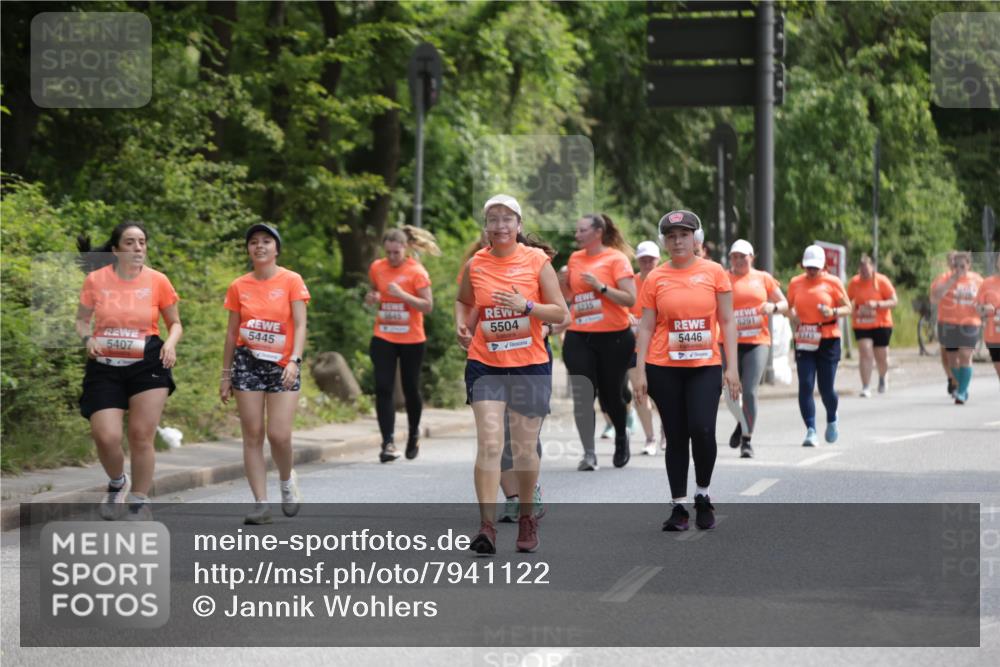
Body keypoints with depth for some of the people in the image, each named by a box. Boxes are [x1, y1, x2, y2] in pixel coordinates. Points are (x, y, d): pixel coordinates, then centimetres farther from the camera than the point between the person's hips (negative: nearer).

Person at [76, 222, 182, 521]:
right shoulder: (96, 280, -2)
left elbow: (175, 323, 11)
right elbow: (81, 320, 11)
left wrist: (170, 343, -9)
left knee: (142, 436, -4)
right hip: (105, 367, 0)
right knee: (106, 437, -12)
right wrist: (87, 338, -10)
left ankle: (138, 504, 11)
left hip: (147, 364, 0)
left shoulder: (157, 281, -1)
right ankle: (117, 483, 21)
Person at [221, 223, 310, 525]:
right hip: (247, 364, 2)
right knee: (252, 435, -1)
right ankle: (261, 503, 2)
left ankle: (287, 480, 20)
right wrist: (225, 375, 10)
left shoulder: (291, 281, -1)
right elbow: (232, 332, 11)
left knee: (279, 434, -11)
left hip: (282, 366, -2)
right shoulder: (239, 287, 6)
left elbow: (300, 325, -6)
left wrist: (294, 360, -20)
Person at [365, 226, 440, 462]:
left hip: (411, 340, -3)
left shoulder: (416, 272, -9)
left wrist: (402, 294, -24)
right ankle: (388, 443, -13)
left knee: (410, 389, 9)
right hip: (383, 338, 3)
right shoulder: (377, 268, 3)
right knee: (383, 389, -10)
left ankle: (413, 435, 33)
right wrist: (372, 298, -3)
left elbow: (428, 306, -12)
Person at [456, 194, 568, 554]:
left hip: (530, 366, 0)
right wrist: (462, 324, 3)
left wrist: (526, 306, -18)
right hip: (486, 366, 0)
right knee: (489, 444, -13)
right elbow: (463, 300, 23)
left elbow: (561, 313, -2)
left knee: (525, 448, 7)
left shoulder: (537, 261, -3)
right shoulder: (474, 265, 3)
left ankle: (527, 517, 29)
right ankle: (487, 525, -16)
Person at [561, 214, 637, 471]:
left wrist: (600, 286, -18)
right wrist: (562, 281, 1)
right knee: (582, 395, -7)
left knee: (610, 394, 7)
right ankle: (589, 453, -6)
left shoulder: (616, 258, -5)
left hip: (613, 336, -4)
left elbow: (630, 299, -11)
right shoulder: (575, 259, 10)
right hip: (579, 337, 4)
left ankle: (621, 437, 36)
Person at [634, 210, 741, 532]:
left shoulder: (714, 272, 3)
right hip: (664, 369, 1)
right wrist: (640, 371, -2)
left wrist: (732, 367, -3)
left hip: (705, 366, -1)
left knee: (702, 429, -14)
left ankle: (703, 496, 8)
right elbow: (646, 327, 5)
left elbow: (727, 321, 4)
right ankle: (678, 506, 12)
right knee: (676, 436, 4)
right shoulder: (655, 279, 4)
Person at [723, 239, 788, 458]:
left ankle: (747, 441, -1)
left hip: (758, 342, 0)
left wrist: (773, 307, -8)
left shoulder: (763, 278, 9)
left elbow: (785, 304, 14)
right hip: (731, 342, 0)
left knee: (750, 392, -9)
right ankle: (742, 423, 31)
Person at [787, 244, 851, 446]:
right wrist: (793, 319, -3)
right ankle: (811, 431, -6)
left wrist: (833, 312, -17)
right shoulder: (795, 283, 7)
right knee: (805, 386, -9)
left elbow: (848, 308, 3)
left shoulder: (832, 282, 0)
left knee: (826, 388, 1)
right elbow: (789, 306, 18)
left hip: (828, 340, -2)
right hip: (804, 341, 2)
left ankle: (832, 420, 32)